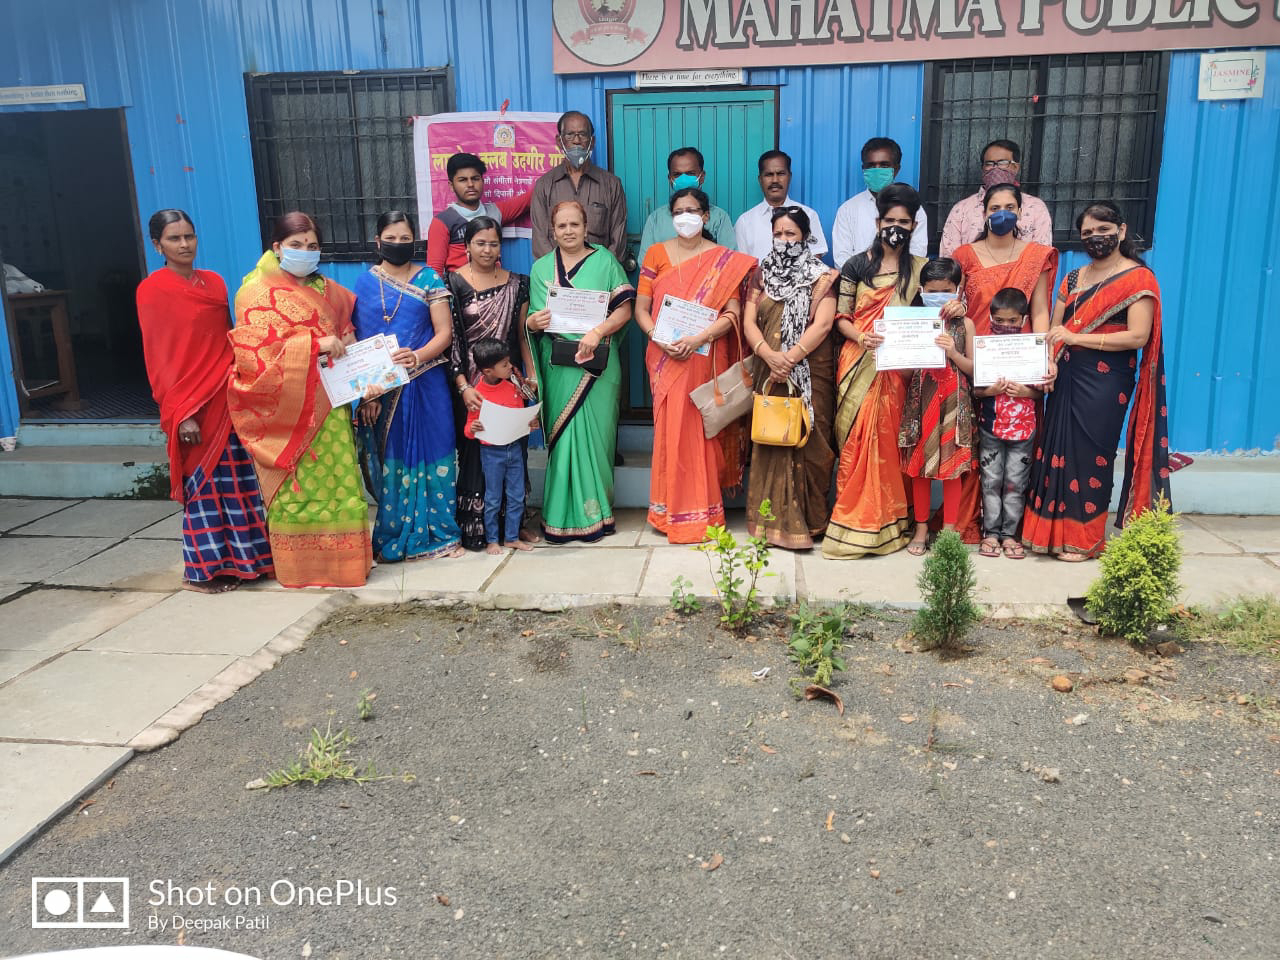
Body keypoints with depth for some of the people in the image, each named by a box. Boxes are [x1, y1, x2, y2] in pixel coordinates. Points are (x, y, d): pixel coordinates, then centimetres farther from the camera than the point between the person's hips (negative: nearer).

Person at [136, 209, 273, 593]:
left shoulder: (214, 282, 11)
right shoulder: (152, 289, -6)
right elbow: (157, 356, -9)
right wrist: (180, 413, -15)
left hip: (227, 398, 6)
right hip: (191, 404, -6)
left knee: (236, 481, 9)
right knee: (203, 484, 1)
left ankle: (240, 557, 20)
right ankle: (203, 569, 12)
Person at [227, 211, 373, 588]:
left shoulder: (326, 289, 15)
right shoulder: (257, 291, -3)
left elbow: (345, 330, 28)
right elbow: (254, 348, -15)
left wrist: (343, 346, 6)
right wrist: (315, 343, -19)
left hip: (327, 405, 5)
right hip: (286, 406, -5)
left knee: (335, 478, 6)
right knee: (295, 484, -2)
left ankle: (341, 555, 15)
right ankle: (300, 563, 8)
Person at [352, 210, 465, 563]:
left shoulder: (430, 280, 3)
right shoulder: (364, 284, 6)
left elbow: (444, 332, -3)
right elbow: (355, 341, 4)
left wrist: (417, 356, -22)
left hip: (425, 385, -1)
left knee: (431, 456, 2)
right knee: (390, 461, 5)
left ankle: (440, 532, 14)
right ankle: (394, 536, 17)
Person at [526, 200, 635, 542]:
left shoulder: (604, 260, 7)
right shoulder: (541, 268, 14)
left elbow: (624, 309, 0)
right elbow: (532, 319, 14)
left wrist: (597, 332, -16)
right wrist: (532, 323, -10)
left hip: (597, 364, -2)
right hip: (559, 366, 2)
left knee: (594, 435, -1)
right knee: (562, 436, -1)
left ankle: (594, 511, 9)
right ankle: (561, 516, 7)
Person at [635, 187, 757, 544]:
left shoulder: (724, 260, 5)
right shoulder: (657, 254, 9)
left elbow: (732, 314, -4)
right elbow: (641, 308, 4)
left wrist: (698, 338, -19)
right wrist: (659, 339, -14)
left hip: (704, 357, -1)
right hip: (665, 358, 1)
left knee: (700, 430, -2)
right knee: (671, 430, 1)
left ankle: (699, 513, 7)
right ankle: (670, 511, 11)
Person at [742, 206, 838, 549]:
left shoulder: (820, 276, 5)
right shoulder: (762, 274, 14)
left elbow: (823, 324, -8)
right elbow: (748, 321, 4)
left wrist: (791, 357, -19)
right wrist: (768, 354, -15)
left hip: (811, 374, -3)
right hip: (769, 373, 3)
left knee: (805, 442, -4)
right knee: (771, 441, -1)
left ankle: (807, 520, 4)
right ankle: (774, 519, 4)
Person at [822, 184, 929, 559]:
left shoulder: (920, 269, 10)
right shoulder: (857, 265, 4)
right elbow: (841, 318, 2)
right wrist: (861, 337, -17)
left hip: (898, 367, 1)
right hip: (859, 364, -1)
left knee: (889, 440, 0)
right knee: (857, 440, -5)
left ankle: (887, 520, 10)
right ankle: (854, 521, 3)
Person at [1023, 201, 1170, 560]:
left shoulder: (1138, 278, -4)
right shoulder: (1073, 279, 14)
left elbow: (1138, 336, -14)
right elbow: (1055, 329, 12)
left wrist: (1076, 338, -18)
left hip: (1106, 382, -5)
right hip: (1067, 378, 5)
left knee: (1091, 454, 0)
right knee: (1057, 448, 5)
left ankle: (1083, 539, 11)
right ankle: (1051, 530, 14)